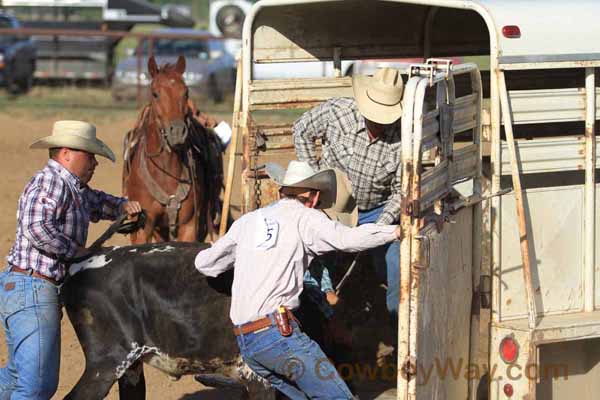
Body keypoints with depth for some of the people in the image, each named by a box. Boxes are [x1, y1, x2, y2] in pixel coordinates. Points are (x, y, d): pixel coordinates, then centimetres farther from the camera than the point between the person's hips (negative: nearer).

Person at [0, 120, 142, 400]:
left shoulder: (73, 189, 19)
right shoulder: (50, 181, -13)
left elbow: (97, 203, 38)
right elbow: (36, 228, -28)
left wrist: (122, 206, 17)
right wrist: (76, 250, -17)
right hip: (31, 290, -11)